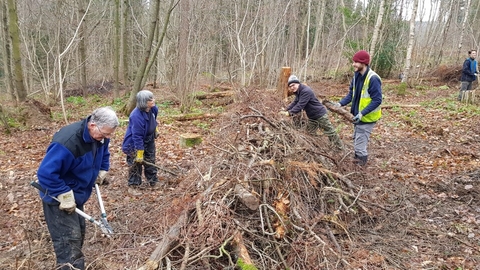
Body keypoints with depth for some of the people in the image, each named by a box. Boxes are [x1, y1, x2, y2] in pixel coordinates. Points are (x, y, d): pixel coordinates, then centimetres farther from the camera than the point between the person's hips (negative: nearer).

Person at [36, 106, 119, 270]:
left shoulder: (100, 136, -7)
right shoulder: (68, 141, -34)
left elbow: (104, 155, 16)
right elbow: (46, 173, -31)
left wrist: (102, 172, 3)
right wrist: (65, 195, -29)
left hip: (76, 195, 9)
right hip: (59, 199, -9)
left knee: (78, 236, 21)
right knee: (69, 242, -11)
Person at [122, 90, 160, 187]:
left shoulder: (153, 109, -12)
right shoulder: (137, 116, -35)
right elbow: (137, 137, -31)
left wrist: (155, 132, 26)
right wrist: (139, 154, -27)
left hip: (149, 141, 7)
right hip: (134, 144, -7)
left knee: (150, 162, 17)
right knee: (136, 163, 3)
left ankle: (153, 181, 32)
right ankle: (134, 184, 18)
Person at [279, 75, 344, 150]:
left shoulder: (306, 91, -29)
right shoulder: (298, 92, 4)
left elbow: (300, 105, -34)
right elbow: (294, 103, 5)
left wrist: (290, 113, -35)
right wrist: (286, 110, -8)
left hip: (320, 114, -9)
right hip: (311, 117, 9)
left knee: (330, 132, 4)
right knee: (310, 133, 13)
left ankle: (340, 147, 20)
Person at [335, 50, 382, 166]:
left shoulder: (373, 78, -23)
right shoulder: (356, 76, 2)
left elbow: (377, 100, -23)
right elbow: (351, 94, 9)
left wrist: (362, 113, -30)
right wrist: (340, 103, -8)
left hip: (367, 117, -8)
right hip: (357, 115, 9)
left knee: (360, 145, -4)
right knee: (357, 140, 21)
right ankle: (358, 159, 37)